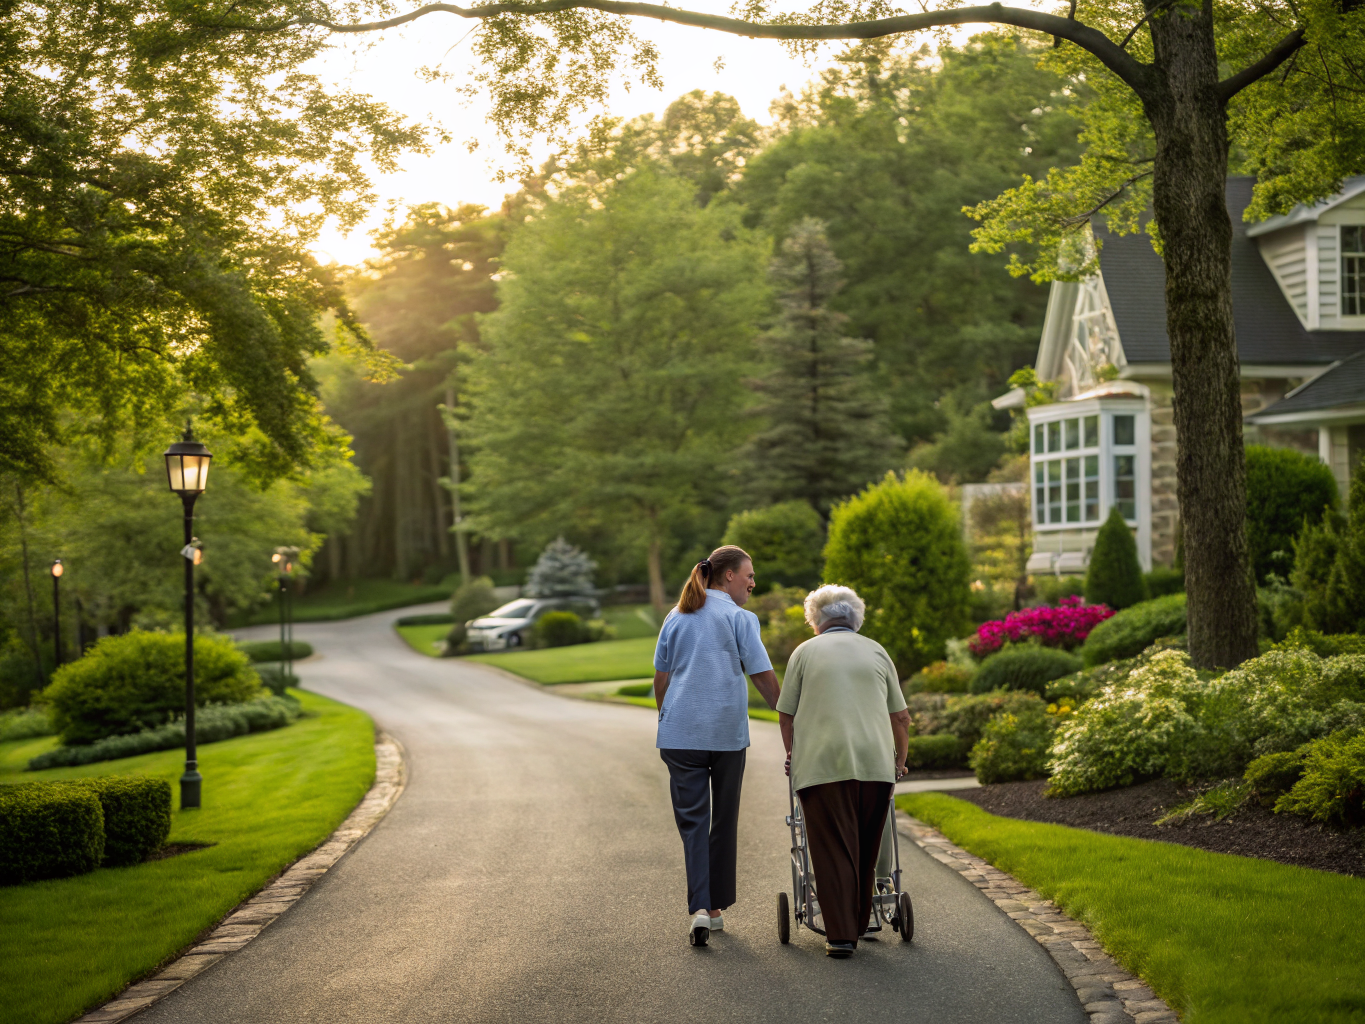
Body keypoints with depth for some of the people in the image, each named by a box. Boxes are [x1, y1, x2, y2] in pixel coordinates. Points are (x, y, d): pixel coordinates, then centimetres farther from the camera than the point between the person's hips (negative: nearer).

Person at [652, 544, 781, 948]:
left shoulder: (676, 618, 11)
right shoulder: (740, 618, -2)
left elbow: (661, 679, 11)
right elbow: (764, 676, -6)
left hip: (680, 732, 2)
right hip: (727, 732, -2)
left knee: (692, 820, 0)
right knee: (724, 820, 11)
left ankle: (699, 907, -16)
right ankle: (715, 907, 17)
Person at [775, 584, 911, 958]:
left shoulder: (805, 652, 12)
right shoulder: (876, 651, 17)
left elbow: (785, 715, 12)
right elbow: (901, 718, 17)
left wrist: (793, 755, 26)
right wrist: (899, 762, 29)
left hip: (823, 763, -2)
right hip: (876, 762, 2)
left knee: (833, 851, 0)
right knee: (866, 850, 14)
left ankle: (841, 934, -4)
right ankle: (859, 923, 22)